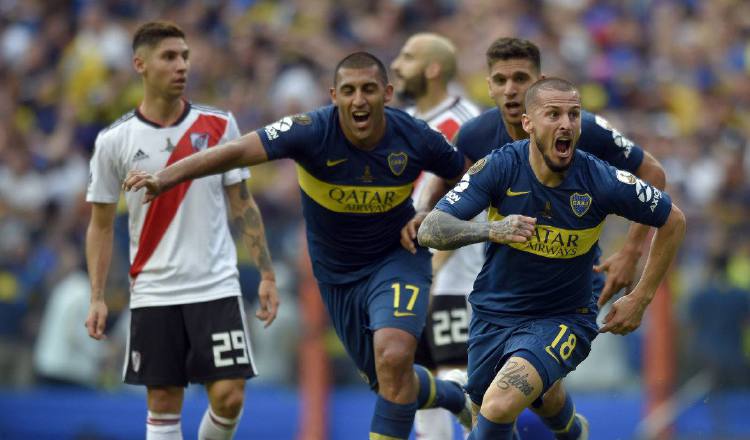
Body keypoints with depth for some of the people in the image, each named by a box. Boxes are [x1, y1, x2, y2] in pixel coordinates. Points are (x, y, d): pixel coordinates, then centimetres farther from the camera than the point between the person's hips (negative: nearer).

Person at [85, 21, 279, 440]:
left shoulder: (219, 125, 1)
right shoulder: (114, 141, -1)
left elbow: (243, 204, 8)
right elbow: (101, 225, 6)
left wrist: (267, 274, 3)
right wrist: (97, 298, -1)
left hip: (217, 287, 0)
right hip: (154, 292, 0)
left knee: (229, 396, -8)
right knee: (163, 405, 2)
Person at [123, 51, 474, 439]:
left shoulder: (414, 137, -19)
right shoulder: (313, 131, -25)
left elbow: (470, 175, 2)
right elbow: (238, 151, -38)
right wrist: (165, 178, -50)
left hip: (397, 258, -2)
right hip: (337, 274, 2)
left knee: (393, 358, -28)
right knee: (389, 381, 15)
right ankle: (453, 396, 48)